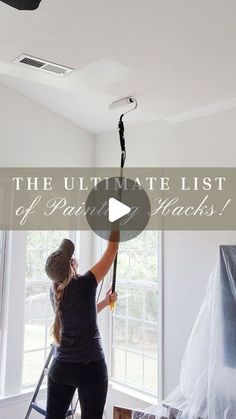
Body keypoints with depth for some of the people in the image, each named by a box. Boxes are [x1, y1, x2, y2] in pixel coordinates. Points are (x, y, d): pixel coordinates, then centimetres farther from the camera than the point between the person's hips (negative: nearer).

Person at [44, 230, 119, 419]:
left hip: (61, 367, 6)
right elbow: (113, 247, -9)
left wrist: (106, 302, 26)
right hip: (90, 367, -6)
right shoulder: (85, 284, -15)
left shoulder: (57, 292, 3)